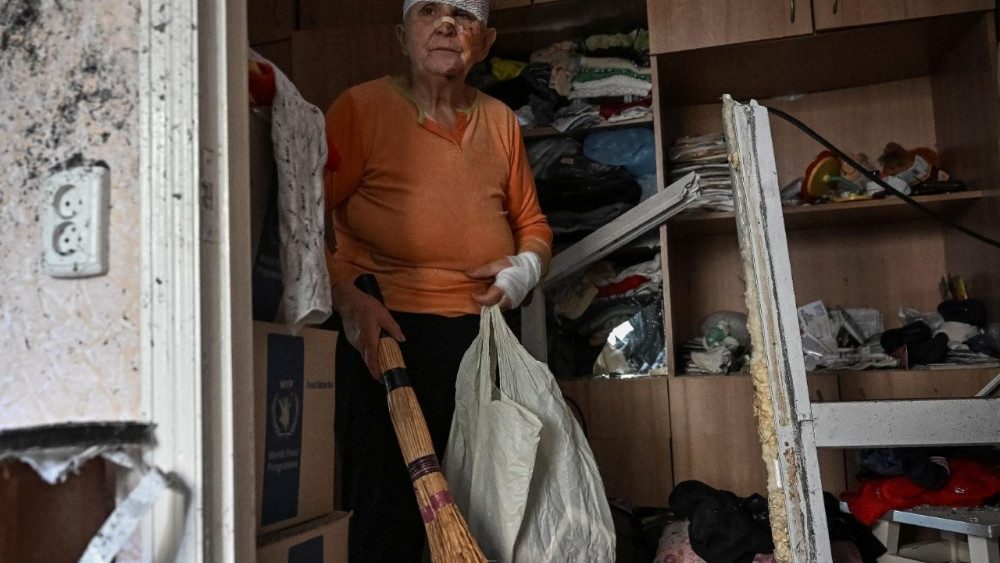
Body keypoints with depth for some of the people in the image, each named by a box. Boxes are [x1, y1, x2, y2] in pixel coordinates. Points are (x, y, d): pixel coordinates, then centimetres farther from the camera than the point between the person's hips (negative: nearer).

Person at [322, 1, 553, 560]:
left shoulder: (500, 120, 15)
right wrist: (348, 299, -17)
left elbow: (532, 222, 22)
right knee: (390, 513, -3)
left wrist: (526, 266, 1)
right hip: (387, 331, -4)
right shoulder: (360, 107, 0)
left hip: (487, 332, 5)